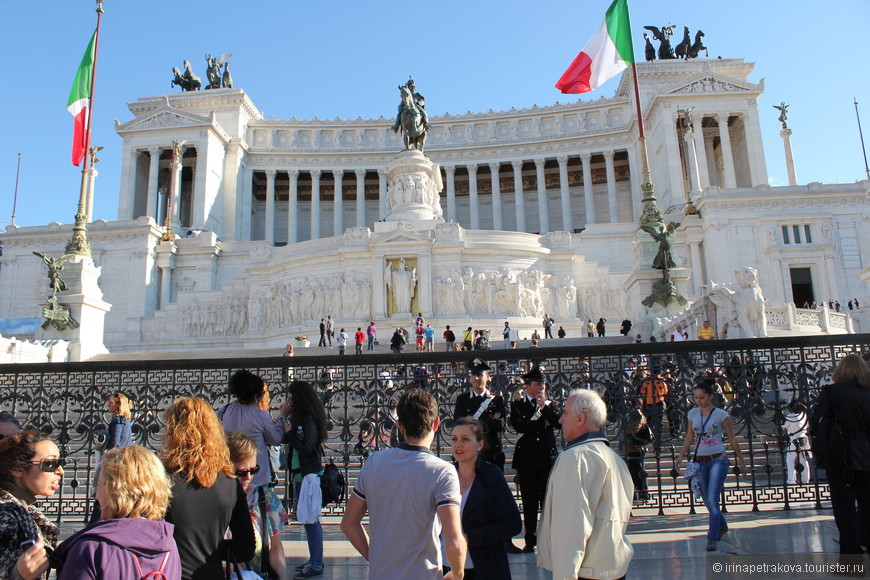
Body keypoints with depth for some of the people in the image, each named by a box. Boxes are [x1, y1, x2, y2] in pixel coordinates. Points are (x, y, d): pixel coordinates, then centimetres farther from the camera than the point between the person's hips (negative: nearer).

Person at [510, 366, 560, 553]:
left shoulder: (550, 404, 12)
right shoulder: (517, 405, 6)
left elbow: (558, 423, -6)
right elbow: (518, 426, -11)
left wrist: (543, 406, -11)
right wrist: (543, 424, -7)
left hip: (548, 458, 1)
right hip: (526, 458, -1)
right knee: (529, 502, 4)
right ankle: (530, 540, 14)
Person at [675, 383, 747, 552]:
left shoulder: (721, 415, -3)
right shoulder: (693, 414, 7)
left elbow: (732, 439, 5)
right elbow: (689, 437, 10)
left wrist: (741, 460, 8)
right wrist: (681, 456, -1)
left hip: (718, 460, -4)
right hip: (700, 462, 4)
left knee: (712, 499, -14)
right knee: (707, 501, 12)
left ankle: (712, 538, -9)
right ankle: (722, 526, 38)